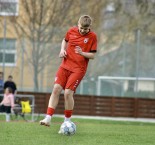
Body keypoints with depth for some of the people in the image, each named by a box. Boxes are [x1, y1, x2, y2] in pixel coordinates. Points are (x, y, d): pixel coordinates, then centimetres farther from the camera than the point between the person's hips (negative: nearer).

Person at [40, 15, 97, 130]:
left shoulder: (92, 37, -6)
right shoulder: (72, 31, 3)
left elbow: (93, 55, -5)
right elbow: (65, 40, 24)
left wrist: (82, 53, -22)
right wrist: (62, 50, 5)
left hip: (78, 69, -4)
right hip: (65, 65, 4)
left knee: (68, 93, -13)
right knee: (56, 89, -8)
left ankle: (67, 121, 5)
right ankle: (48, 118, -8)